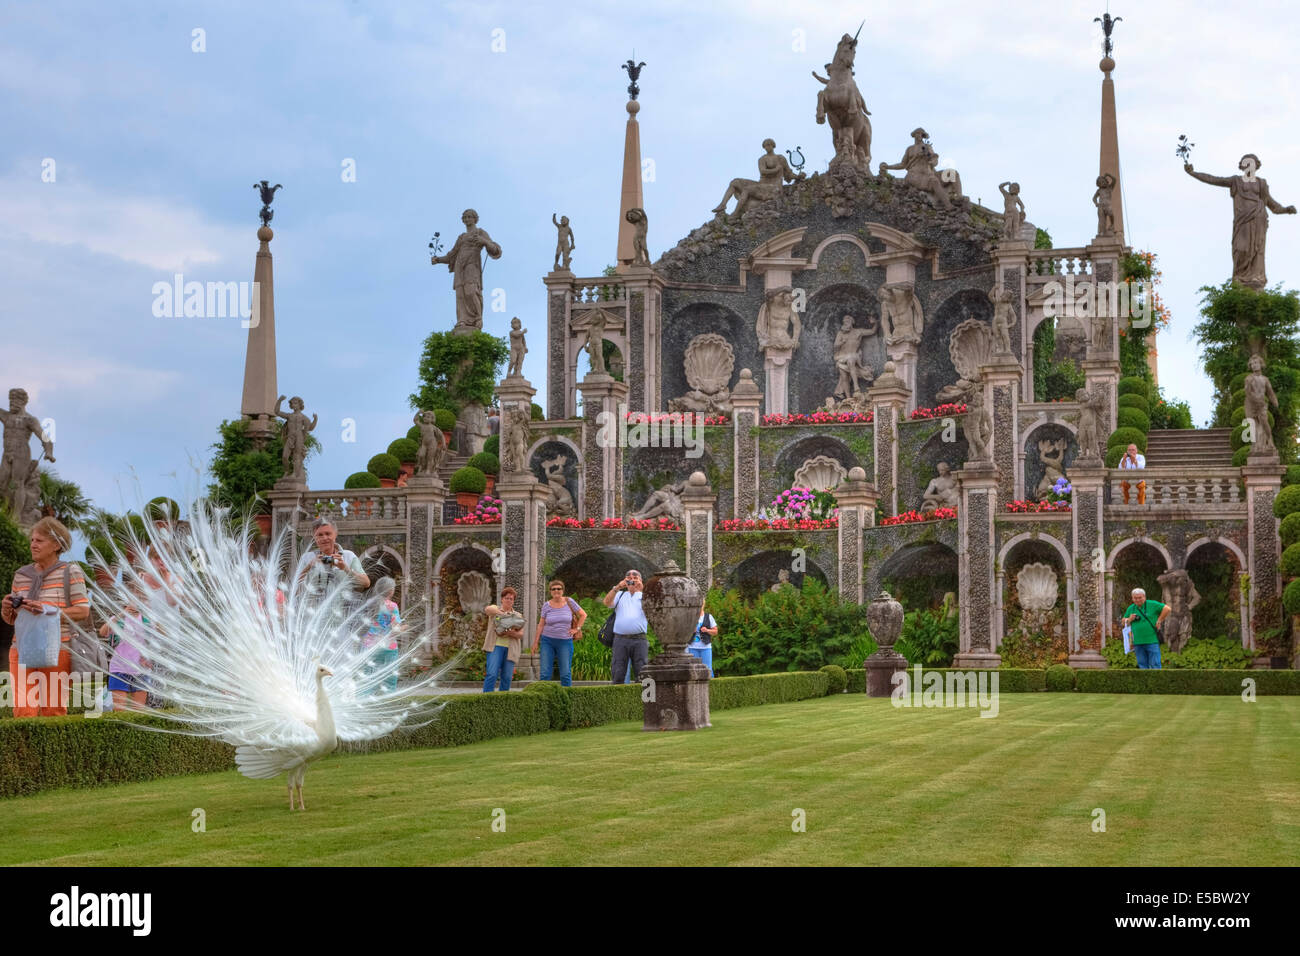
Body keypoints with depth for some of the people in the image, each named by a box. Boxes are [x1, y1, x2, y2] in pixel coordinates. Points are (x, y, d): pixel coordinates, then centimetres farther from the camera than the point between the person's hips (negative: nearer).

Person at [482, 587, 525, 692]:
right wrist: (503, 614, -27)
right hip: (495, 646, -3)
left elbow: (520, 634, 6)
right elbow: (488, 609, -16)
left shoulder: (518, 616, 17)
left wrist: (511, 633, -15)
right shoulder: (495, 608, 10)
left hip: (510, 649, 3)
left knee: (507, 677, -1)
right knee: (492, 674, -15)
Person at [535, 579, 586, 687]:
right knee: (544, 673, -4)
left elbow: (583, 615, 9)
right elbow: (541, 625, 6)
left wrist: (577, 629, 2)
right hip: (548, 641, 0)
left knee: (566, 673, -2)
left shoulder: (569, 602, 0)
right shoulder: (546, 606, 1)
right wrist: (536, 642, 4)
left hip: (565, 641, 0)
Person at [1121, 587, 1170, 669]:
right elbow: (1123, 621, 20)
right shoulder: (1131, 608, 14)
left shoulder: (1152, 605, 0)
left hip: (1152, 641, -5)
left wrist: (1159, 621, -6)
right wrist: (1129, 619, -1)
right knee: (1142, 665, 7)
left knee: (1155, 665, -5)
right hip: (1138, 643, 5)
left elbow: (1167, 609, -5)